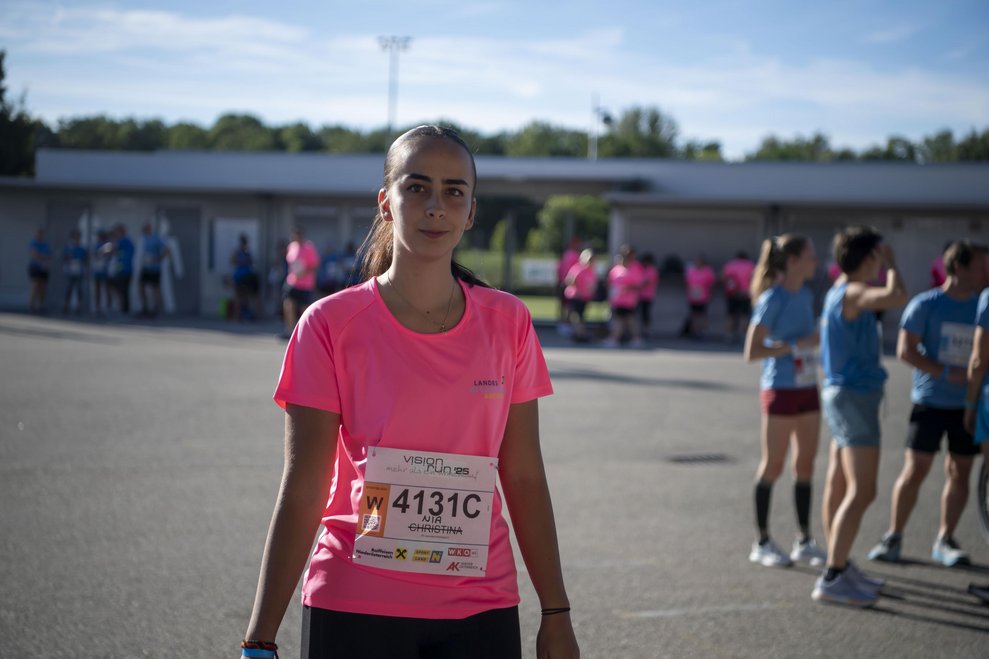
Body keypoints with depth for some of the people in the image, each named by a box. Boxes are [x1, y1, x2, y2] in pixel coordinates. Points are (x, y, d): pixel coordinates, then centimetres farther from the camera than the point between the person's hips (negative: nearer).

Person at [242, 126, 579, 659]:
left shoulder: (508, 324, 2)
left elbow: (524, 479, 7)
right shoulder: (331, 325, -6)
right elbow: (300, 495, -6)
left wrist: (556, 614, 7)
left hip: (480, 614, 2)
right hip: (354, 610, -2)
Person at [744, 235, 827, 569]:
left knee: (805, 463, 10)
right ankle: (762, 543, 12)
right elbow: (752, 351, -19)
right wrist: (798, 345, -23)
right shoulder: (772, 300, -15)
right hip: (780, 390, -7)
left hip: (808, 388, 7)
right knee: (773, 465, 2)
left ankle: (804, 541, 18)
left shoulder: (806, 294, 6)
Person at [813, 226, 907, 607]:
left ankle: (840, 568, 23)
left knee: (840, 487, 15)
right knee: (861, 492, -11)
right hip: (854, 397, -10)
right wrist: (891, 265, -19)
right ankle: (832, 580, -11)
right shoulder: (851, 294, -18)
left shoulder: (841, 291, 12)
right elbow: (895, 297, -35)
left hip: (845, 394, 10)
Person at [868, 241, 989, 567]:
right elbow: (906, 350, -9)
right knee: (914, 470, -4)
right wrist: (948, 374, -16)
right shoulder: (926, 305, -6)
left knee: (960, 471, 6)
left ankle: (944, 541, 16)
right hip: (930, 402, -4)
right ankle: (893, 538, 7)